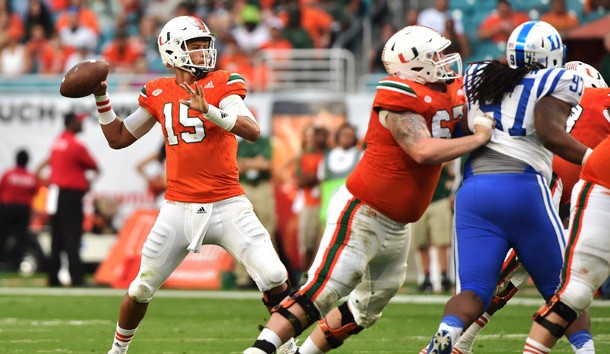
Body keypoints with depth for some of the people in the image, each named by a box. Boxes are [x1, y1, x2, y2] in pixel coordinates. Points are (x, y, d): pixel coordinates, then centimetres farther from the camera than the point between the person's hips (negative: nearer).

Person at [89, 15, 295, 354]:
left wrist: (208, 110, -31)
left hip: (227, 206, -2)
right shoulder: (158, 94, 6)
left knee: (274, 278, -13)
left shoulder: (222, 85, -3)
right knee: (141, 289, 8)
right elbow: (119, 138, 16)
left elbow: (252, 131, -19)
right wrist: (101, 98, 5)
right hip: (179, 208, 2)